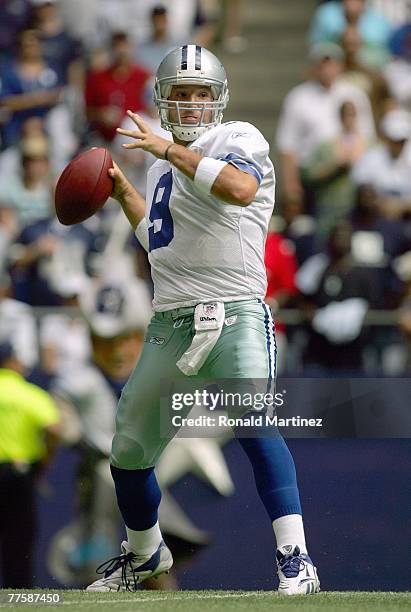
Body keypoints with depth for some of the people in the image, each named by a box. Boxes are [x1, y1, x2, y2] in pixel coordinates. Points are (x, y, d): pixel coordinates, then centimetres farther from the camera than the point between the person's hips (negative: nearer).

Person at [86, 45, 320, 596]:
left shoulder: (237, 140, -2)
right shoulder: (164, 167, 20)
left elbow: (241, 188, -26)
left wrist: (170, 149, -21)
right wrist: (123, 191, 29)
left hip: (234, 314, -7)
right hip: (170, 323, 8)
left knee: (256, 427, -28)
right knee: (129, 450, 13)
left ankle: (295, 560, -28)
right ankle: (144, 554, 37)